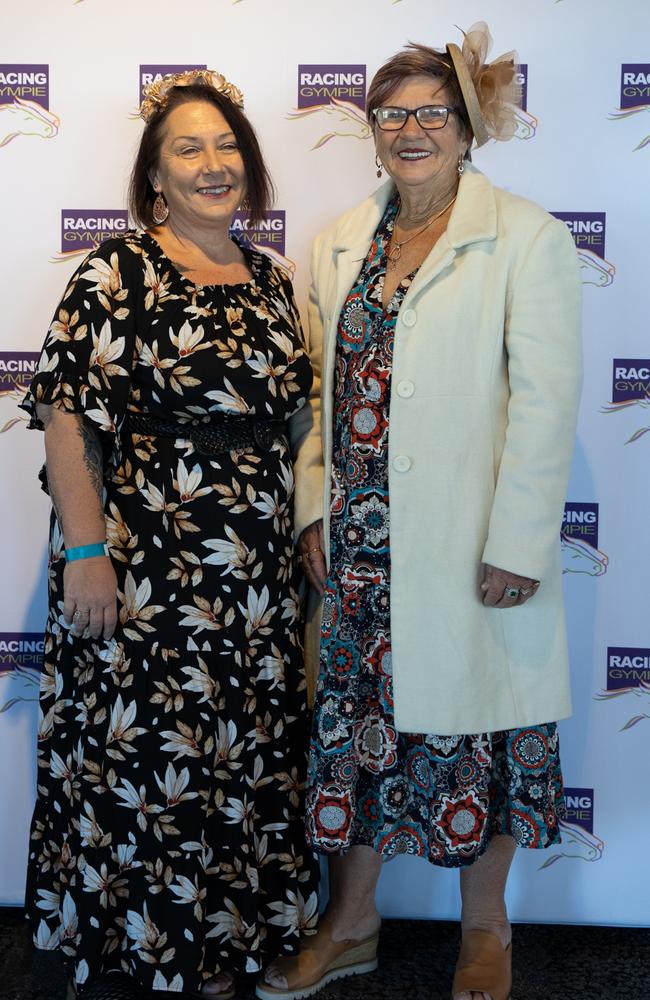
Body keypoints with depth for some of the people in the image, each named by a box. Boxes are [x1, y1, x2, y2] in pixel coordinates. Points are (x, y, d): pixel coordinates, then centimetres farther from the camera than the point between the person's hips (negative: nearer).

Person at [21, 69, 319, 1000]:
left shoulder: (272, 281, 10)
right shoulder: (117, 275, -7)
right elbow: (68, 412, -12)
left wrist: (300, 535, 12)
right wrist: (85, 552, -17)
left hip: (257, 574, 6)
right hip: (141, 569, -5)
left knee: (244, 757, 15)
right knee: (134, 757, 5)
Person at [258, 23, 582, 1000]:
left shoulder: (527, 238, -4)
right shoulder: (340, 244, 11)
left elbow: (546, 401, -10)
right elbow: (318, 389, 12)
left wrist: (517, 546, -15)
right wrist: (313, 510, 5)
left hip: (469, 546, -4)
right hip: (360, 547, 5)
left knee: (472, 730, 7)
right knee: (358, 720, 12)